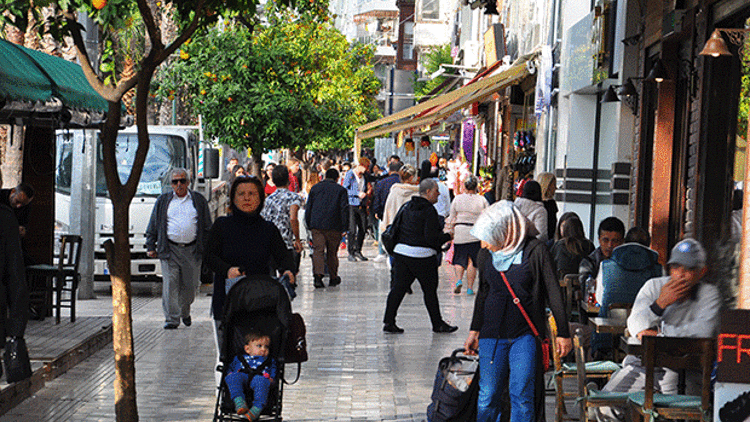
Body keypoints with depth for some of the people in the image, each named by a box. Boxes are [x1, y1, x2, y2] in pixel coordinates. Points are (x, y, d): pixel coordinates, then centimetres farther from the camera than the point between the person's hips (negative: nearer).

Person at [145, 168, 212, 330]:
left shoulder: (199, 200, 11)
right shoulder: (163, 201, 12)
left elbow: (207, 227, 12)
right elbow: (153, 226, 13)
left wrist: (207, 249, 6)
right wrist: (150, 247, 7)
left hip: (192, 250, 1)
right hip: (169, 250, 0)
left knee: (190, 285, 5)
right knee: (170, 284, -9)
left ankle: (185, 312, 29)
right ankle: (172, 318, -6)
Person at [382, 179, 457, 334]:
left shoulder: (408, 207, 12)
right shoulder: (429, 211, -13)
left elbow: (398, 229, 18)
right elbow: (431, 237, -18)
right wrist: (447, 237, -3)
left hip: (401, 252, 7)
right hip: (422, 257, -7)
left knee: (399, 287, 6)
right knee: (430, 290, 5)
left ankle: (389, 321, 3)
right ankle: (438, 324, 15)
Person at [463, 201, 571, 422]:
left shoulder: (535, 251, -10)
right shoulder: (487, 254, 4)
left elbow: (553, 293, -3)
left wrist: (563, 333, 0)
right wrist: (475, 330, 21)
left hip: (525, 335, -4)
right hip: (492, 333, 4)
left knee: (522, 395, -5)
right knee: (487, 397, 2)